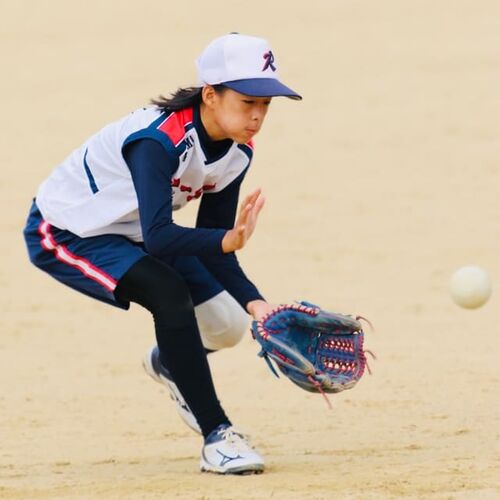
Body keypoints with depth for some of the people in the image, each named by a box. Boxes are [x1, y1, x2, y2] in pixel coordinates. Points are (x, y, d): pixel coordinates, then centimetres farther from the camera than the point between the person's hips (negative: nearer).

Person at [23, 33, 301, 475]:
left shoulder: (237, 151, -11)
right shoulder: (159, 139, -35)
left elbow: (210, 245, -7)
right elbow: (158, 237, -46)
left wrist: (254, 302, -22)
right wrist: (229, 240, -60)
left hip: (129, 230, 8)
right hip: (63, 234, -8)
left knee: (228, 325, -1)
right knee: (168, 291, -31)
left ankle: (169, 364, 35)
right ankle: (216, 435, -22)